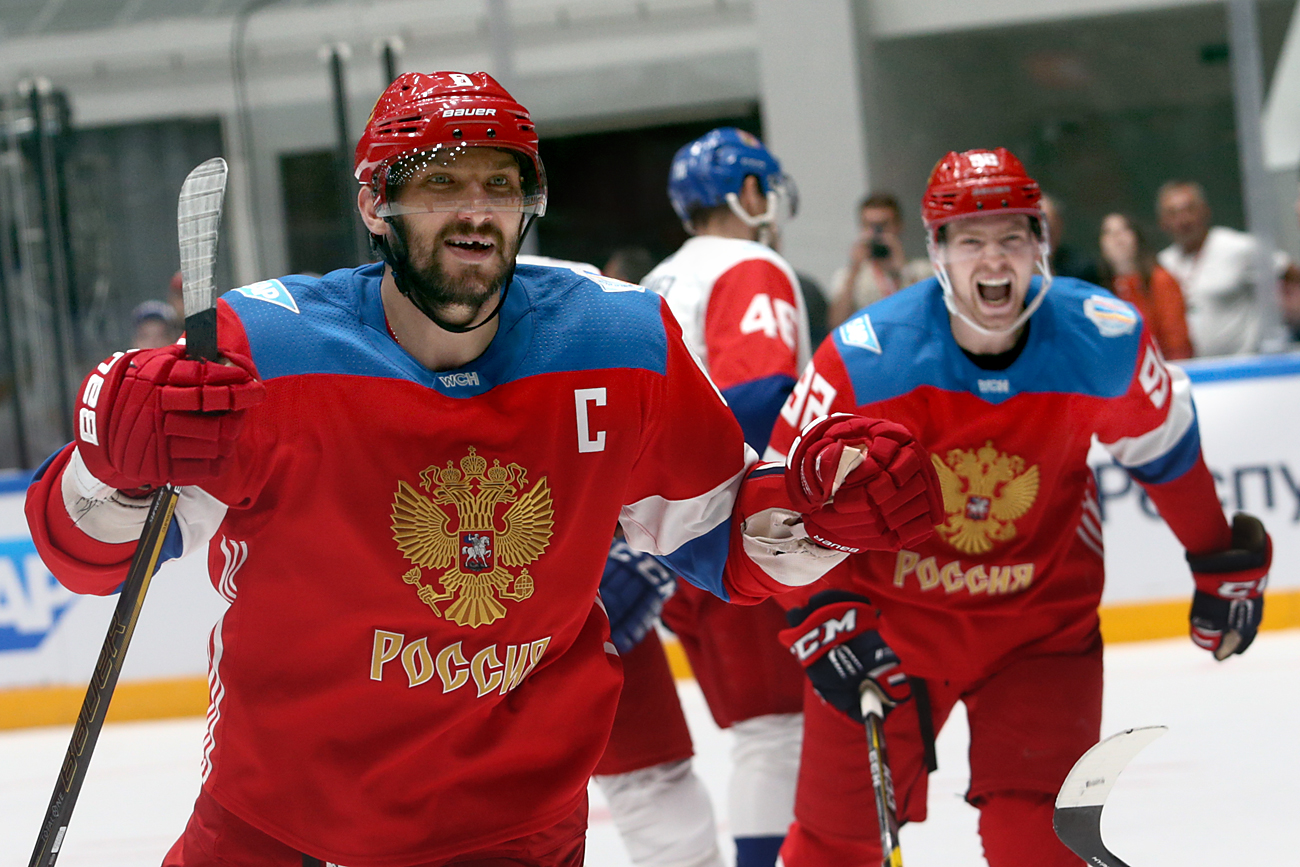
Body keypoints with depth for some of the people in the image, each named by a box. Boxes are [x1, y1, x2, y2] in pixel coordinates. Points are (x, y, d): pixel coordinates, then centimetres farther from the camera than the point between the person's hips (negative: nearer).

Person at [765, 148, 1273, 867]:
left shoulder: (1104, 340, -16)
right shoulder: (863, 359, -21)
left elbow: (1165, 450, 4)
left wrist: (1223, 562, 13)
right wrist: (821, 616, -17)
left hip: (1044, 616, 1)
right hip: (893, 611, 0)